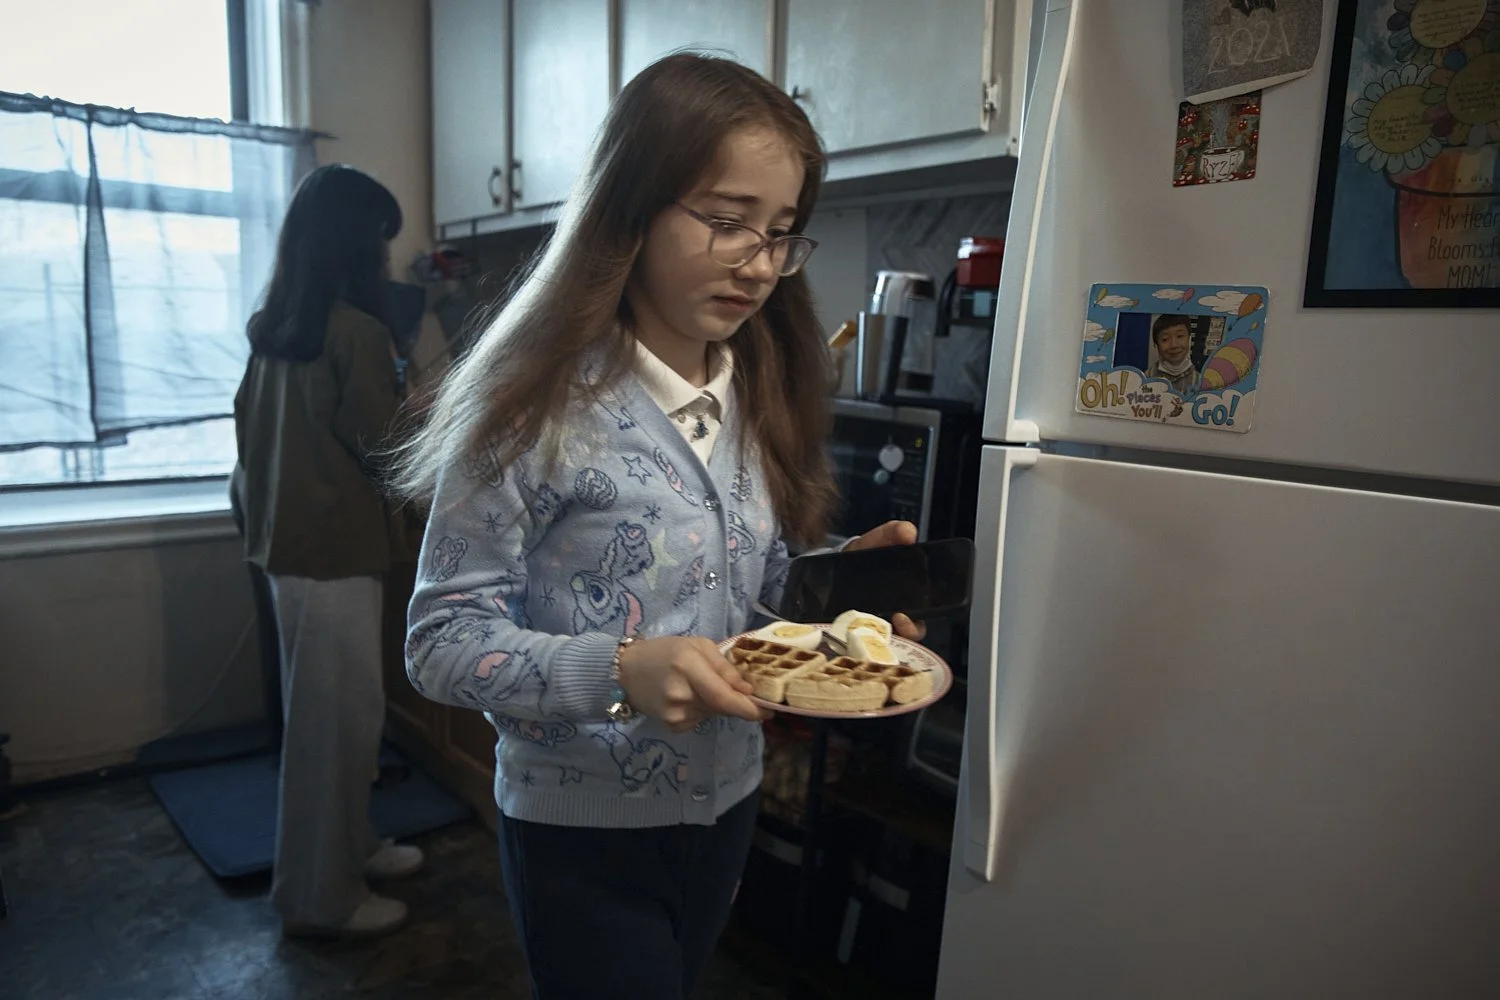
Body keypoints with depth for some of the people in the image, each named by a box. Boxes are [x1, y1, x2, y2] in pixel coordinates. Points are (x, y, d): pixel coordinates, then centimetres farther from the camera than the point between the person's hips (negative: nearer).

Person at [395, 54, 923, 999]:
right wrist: (620, 672, -33)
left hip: (727, 800, 6)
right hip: (584, 825, -6)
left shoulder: (762, 391, -1)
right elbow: (443, 639, -18)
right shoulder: (538, 403, -20)